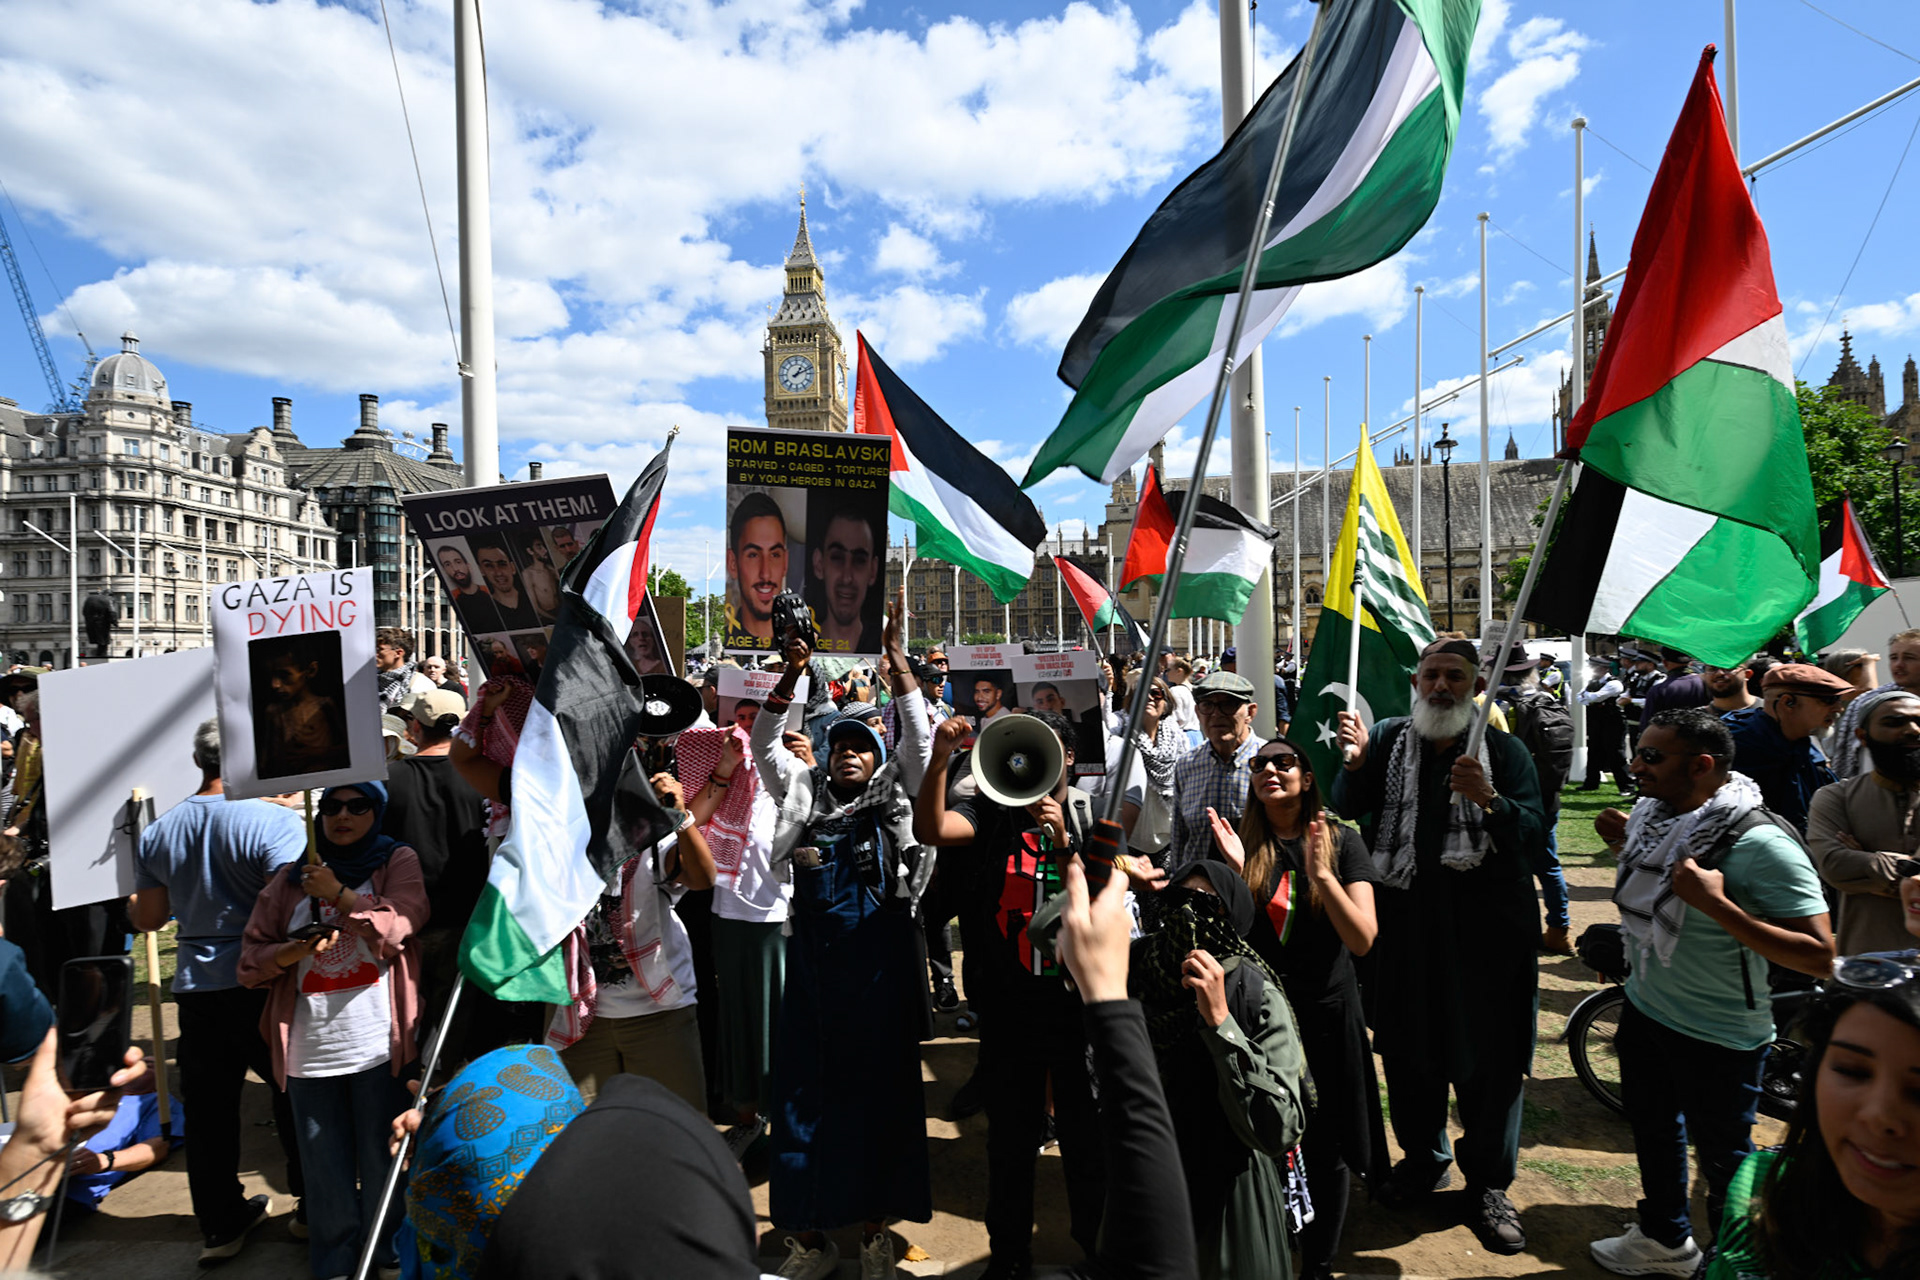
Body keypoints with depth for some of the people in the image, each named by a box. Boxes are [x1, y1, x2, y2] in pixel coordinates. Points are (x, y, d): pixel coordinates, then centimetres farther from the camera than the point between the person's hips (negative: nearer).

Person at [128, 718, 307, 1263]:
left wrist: (130, 900, 35)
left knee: (209, 1109, 14)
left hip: (196, 988, 5)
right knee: (293, 1097, 11)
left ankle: (220, 1224, 26)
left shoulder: (157, 833, 4)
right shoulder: (273, 819, -17)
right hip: (261, 983, -5)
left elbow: (147, 918, 14)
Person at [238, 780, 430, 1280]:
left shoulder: (398, 861, 4)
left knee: (383, 1165, 7)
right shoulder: (290, 880, 12)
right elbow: (251, 959, 10)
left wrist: (338, 894, -11)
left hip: (378, 1047, -3)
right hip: (309, 1049, 3)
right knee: (325, 1175, 13)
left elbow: (402, 924, -13)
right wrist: (290, 952, -9)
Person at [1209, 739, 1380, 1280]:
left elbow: (1363, 940, -12)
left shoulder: (1341, 842, -5)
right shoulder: (1241, 842, -1)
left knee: (1326, 1153, 11)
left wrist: (1321, 874, -23)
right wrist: (1235, 871, -17)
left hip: (1325, 1014, -1)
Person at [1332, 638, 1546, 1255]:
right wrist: (1354, 763, -21)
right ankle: (1424, 1156, 38)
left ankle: (1488, 1184, 28)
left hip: (1486, 925, -2)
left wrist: (1488, 799, -30)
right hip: (1407, 917, 2)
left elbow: (1532, 837, -12)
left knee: (1489, 1054, 6)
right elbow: (1347, 811, -2)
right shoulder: (1389, 739, 3)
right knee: (1407, 1047, 14)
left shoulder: (1505, 751, -3)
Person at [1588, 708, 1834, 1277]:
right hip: (1644, 1008, 8)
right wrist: (1627, 837, 1)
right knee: (1652, 1129, 25)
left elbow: (1819, 955, -29)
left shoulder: (1760, 844, -26)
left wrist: (1717, 905, -36)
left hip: (1718, 1036, -8)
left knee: (1722, 1159, 13)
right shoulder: (1652, 813, -4)